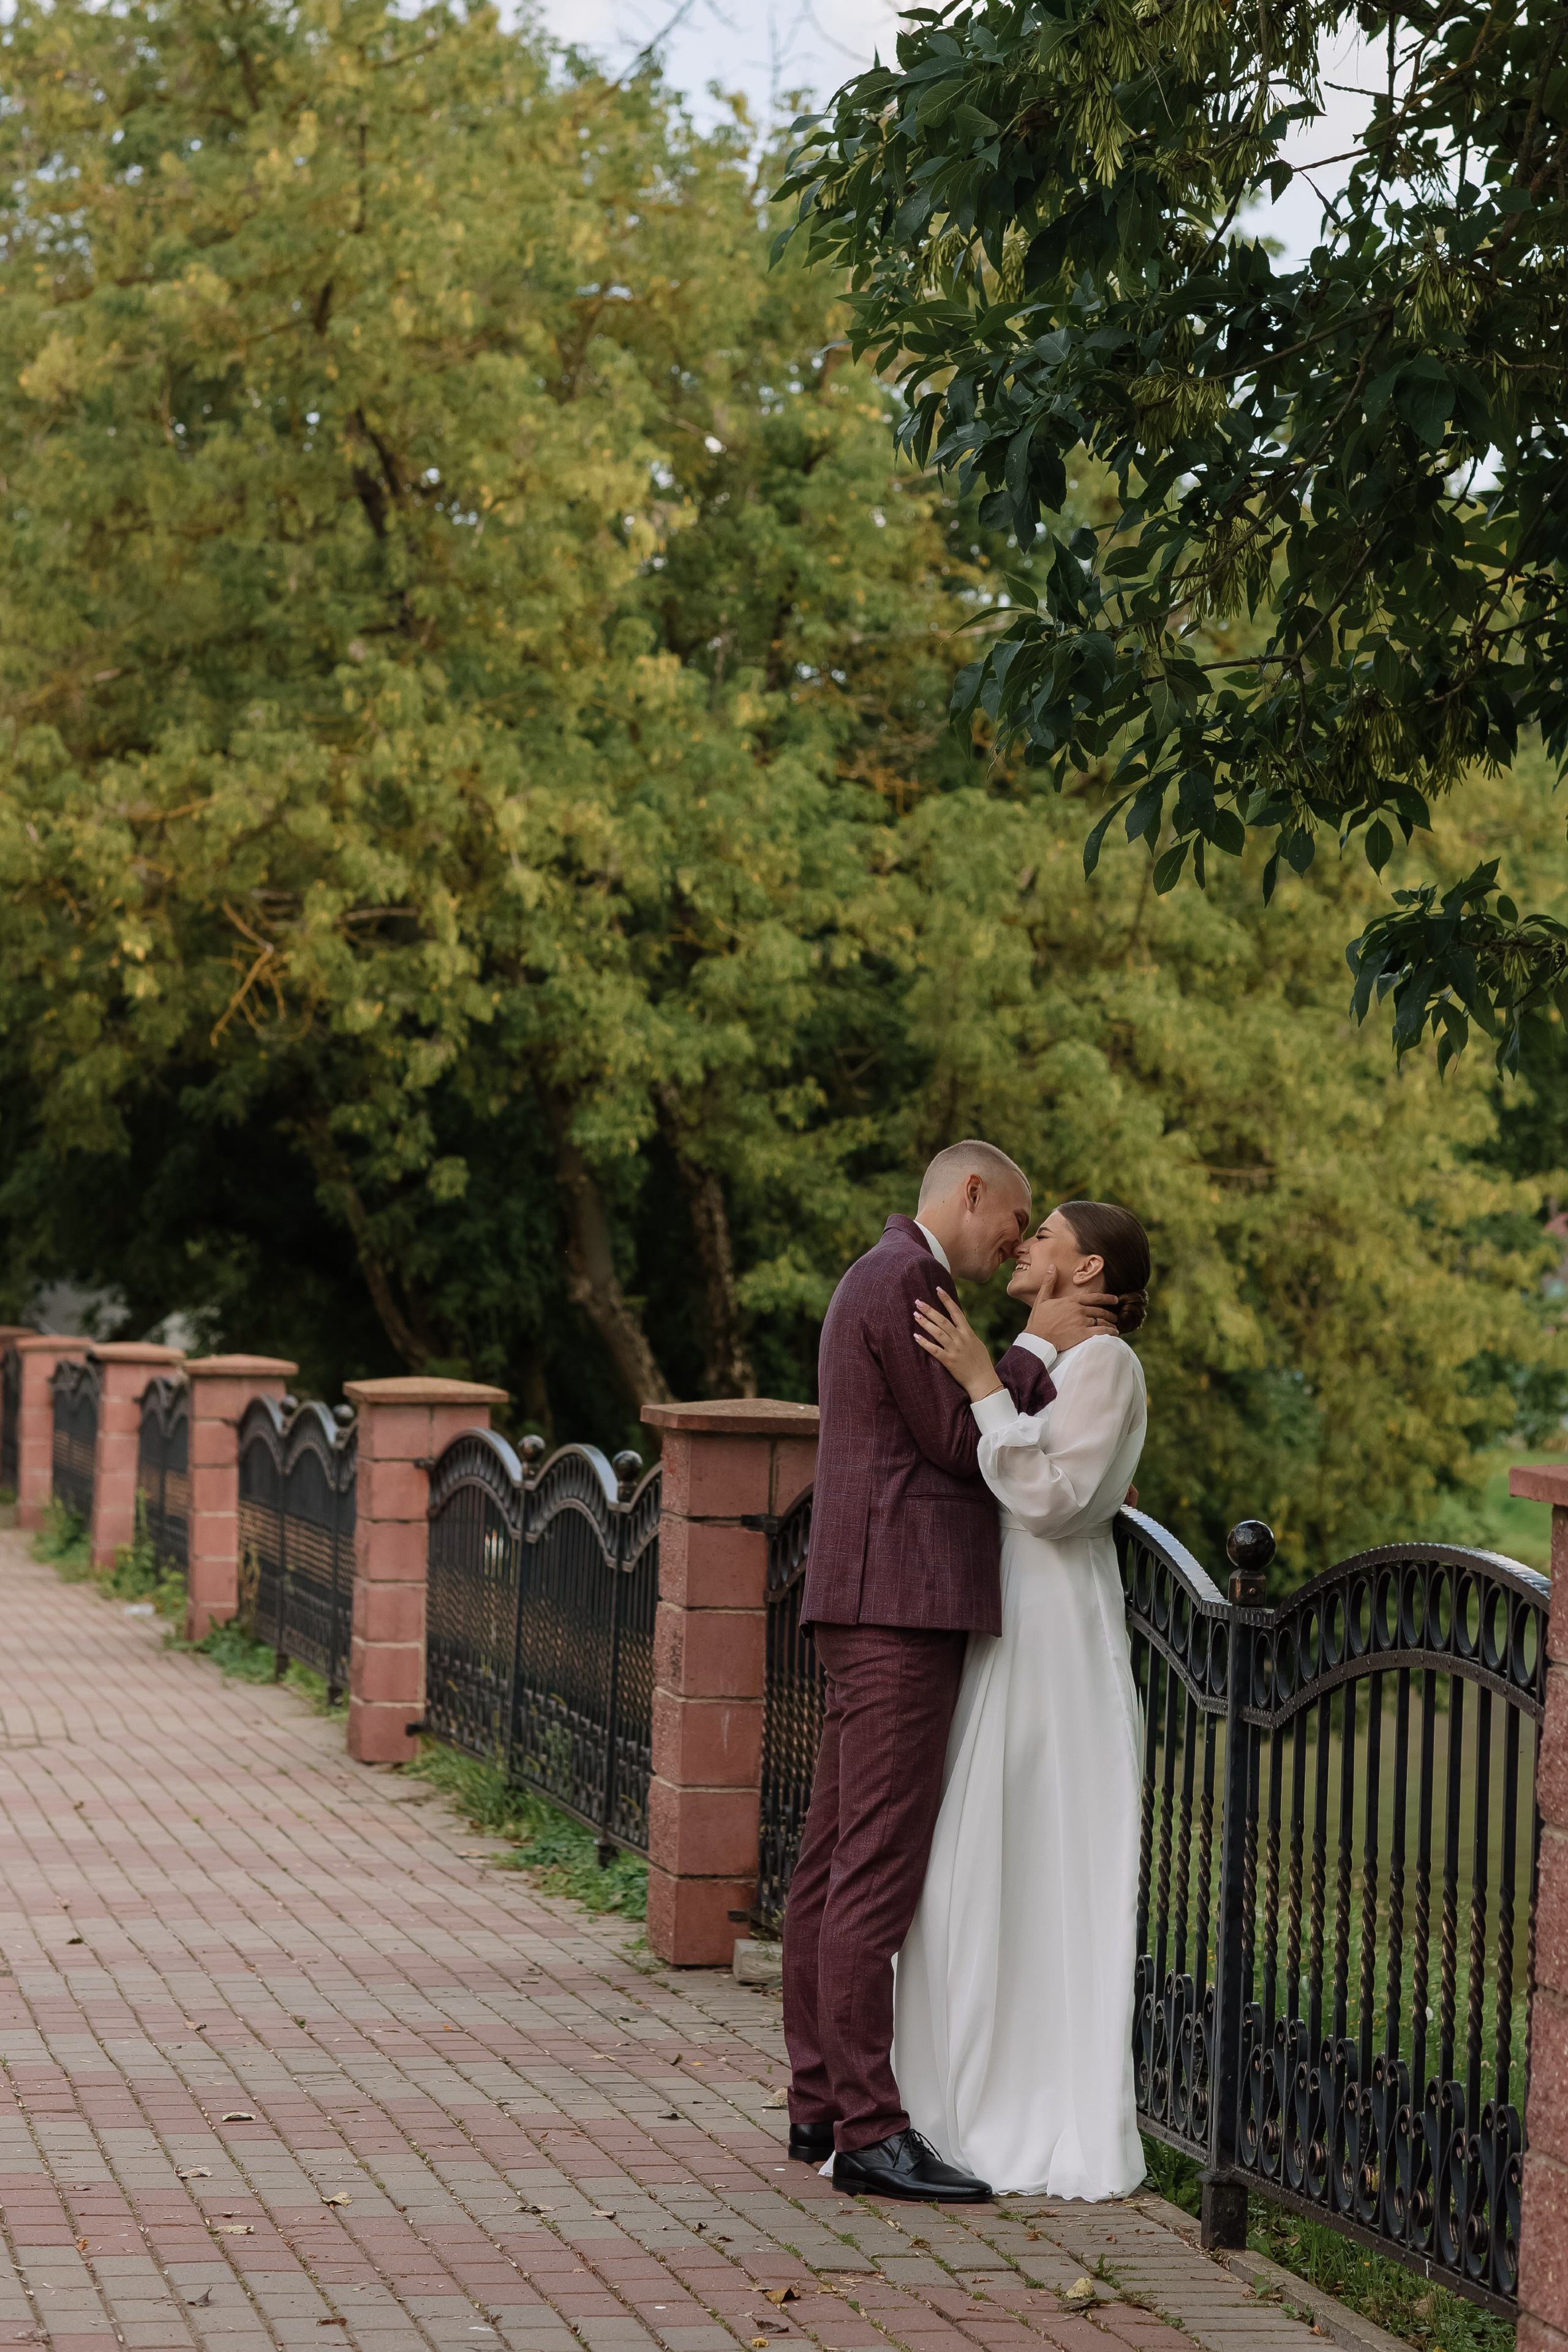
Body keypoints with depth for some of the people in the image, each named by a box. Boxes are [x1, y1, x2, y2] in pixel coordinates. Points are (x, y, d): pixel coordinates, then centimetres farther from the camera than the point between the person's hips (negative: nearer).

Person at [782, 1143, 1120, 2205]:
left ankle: (822, 2105, 14)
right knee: (878, 1868, -12)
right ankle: (868, 2129, -13)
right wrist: (1040, 1347, -4)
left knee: (834, 1860, 10)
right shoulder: (905, 1280, -10)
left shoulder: (884, 1280, 23)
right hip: (903, 1602, -11)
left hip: (882, 1607, 11)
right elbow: (960, 1447, -12)